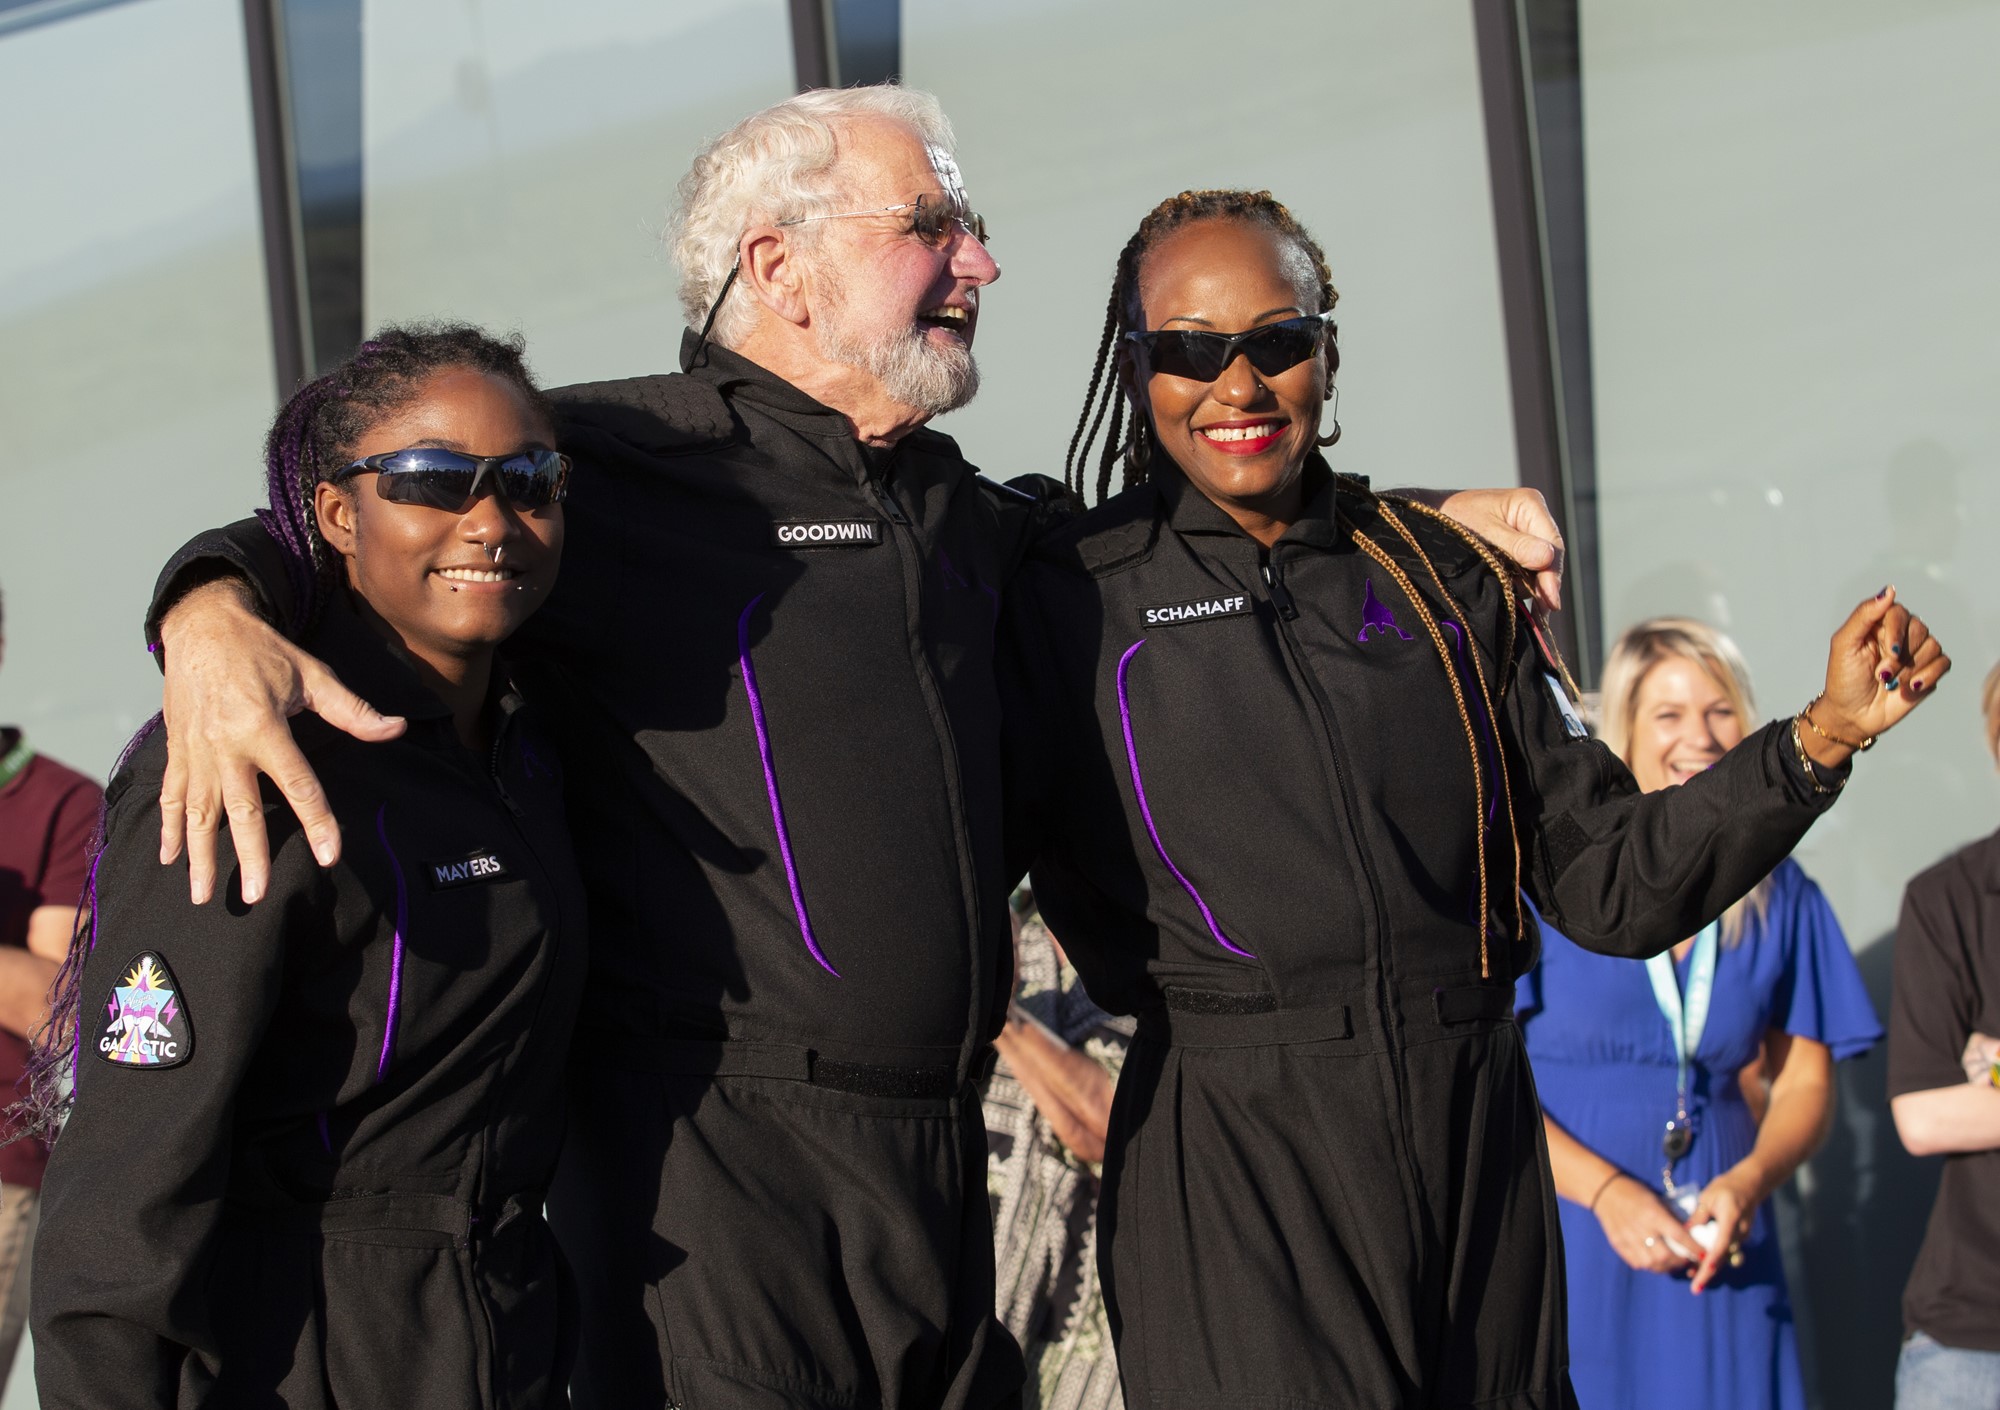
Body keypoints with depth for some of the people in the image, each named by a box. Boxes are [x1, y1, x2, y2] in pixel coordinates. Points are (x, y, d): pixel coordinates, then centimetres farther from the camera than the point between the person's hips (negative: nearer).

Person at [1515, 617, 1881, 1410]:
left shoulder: (1780, 897, 8)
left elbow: (1805, 1087, 10)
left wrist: (1747, 1182, -11)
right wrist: (1607, 1192, -17)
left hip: (1720, 1252, 3)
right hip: (1565, 1248, -3)